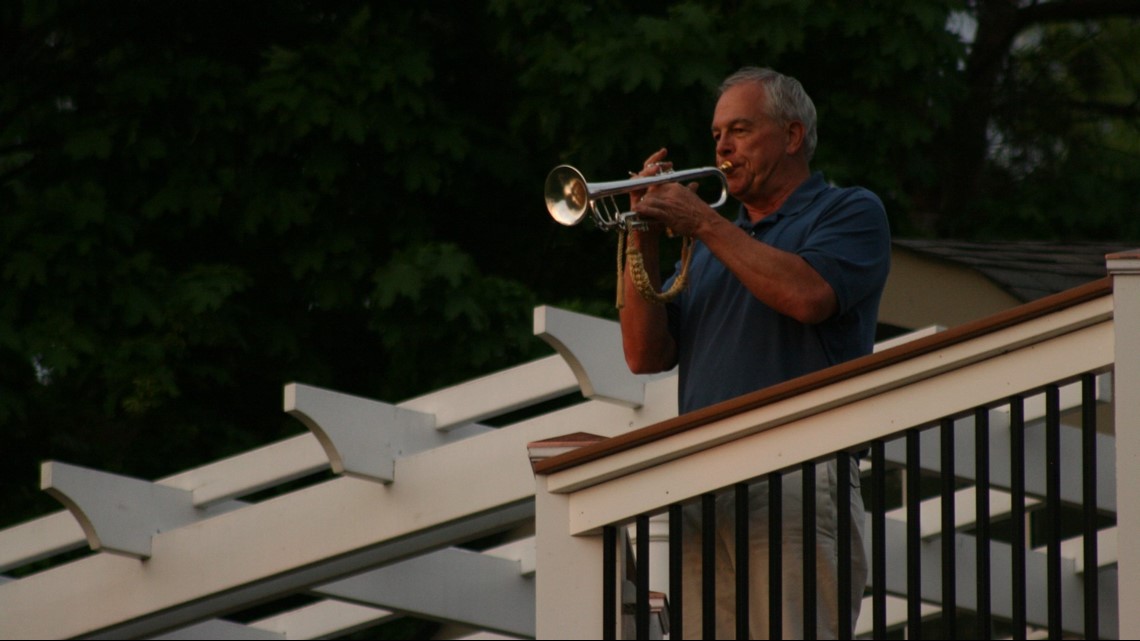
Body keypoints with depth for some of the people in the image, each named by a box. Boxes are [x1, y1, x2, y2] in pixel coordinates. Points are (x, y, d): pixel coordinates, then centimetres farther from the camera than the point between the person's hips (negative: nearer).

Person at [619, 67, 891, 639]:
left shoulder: (850, 212, 7)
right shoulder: (716, 244, 25)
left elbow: (808, 295, -14)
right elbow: (646, 355, 16)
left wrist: (704, 223, -8)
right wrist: (644, 244, 4)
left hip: (797, 486, -6)